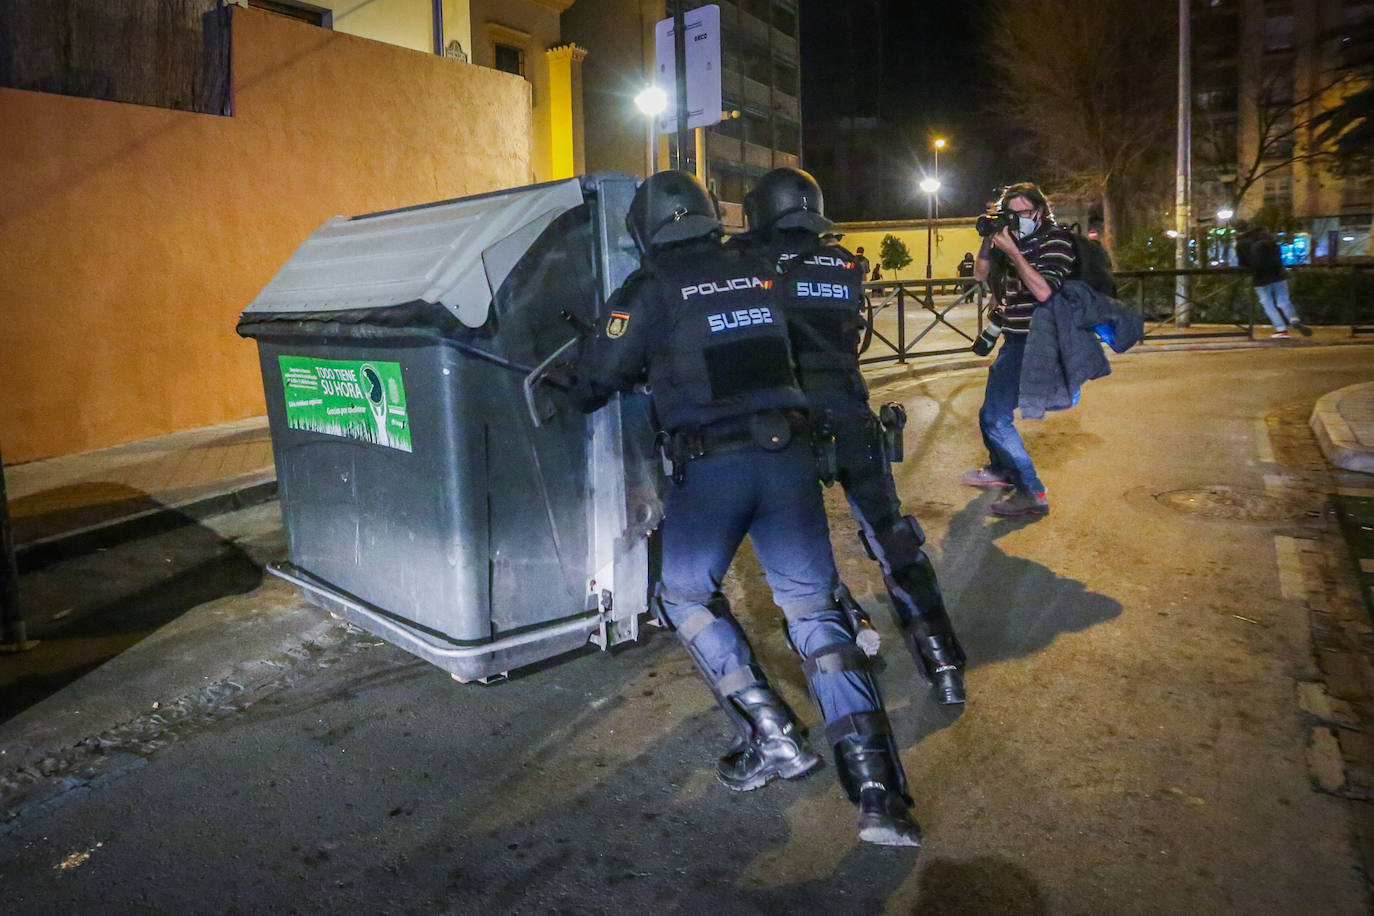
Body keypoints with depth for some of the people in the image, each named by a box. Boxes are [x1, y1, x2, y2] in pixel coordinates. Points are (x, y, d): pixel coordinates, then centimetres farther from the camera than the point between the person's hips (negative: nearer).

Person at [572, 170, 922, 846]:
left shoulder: (651, 289, 0)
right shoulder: (761, 274, 12)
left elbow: (593, 382, 2)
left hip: (710, 467, -4)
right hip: (789, 456, 4)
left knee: (686, 598, 18)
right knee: (814, 610, 8)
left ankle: (773, 738, 11)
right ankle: (877, 788, 1)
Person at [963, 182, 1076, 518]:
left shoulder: (1055, 240, -11)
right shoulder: (1015, 241, 10)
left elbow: (1043, 291, -25)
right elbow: (980, 276, 16)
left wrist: (1011, 251, -22)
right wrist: (988, 241, 0)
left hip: (1031, 342, -9)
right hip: (1014, 340, 9)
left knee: (995, 417, -15)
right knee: (992, 411, 22)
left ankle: (1031, 493, -11)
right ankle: (1001, 469, 44)